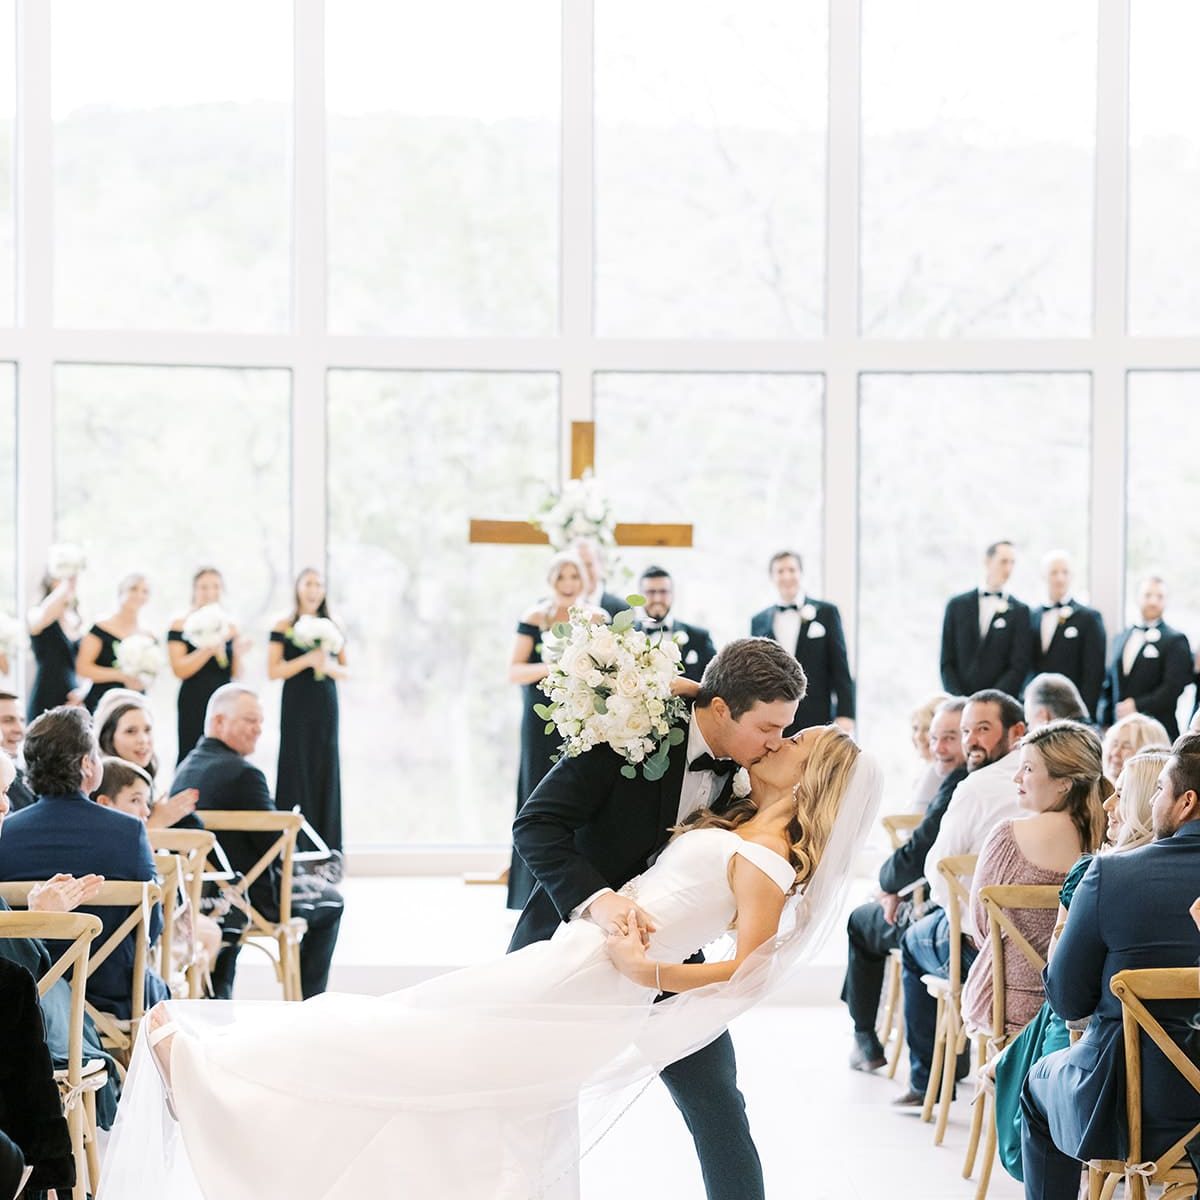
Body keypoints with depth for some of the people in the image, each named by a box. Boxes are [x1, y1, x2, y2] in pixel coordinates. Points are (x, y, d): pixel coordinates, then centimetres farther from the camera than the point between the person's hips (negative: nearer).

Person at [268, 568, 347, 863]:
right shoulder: (284, 628, 1)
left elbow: (345, 671, 12)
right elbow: (273, 670, -6)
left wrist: (330, 666, -10)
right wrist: (307, 660, -17)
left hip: (325, 706, 3)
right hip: (296, 706, -3)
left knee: (326, 770, 0)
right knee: (296, 769, -6)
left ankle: (328, 852, 2)